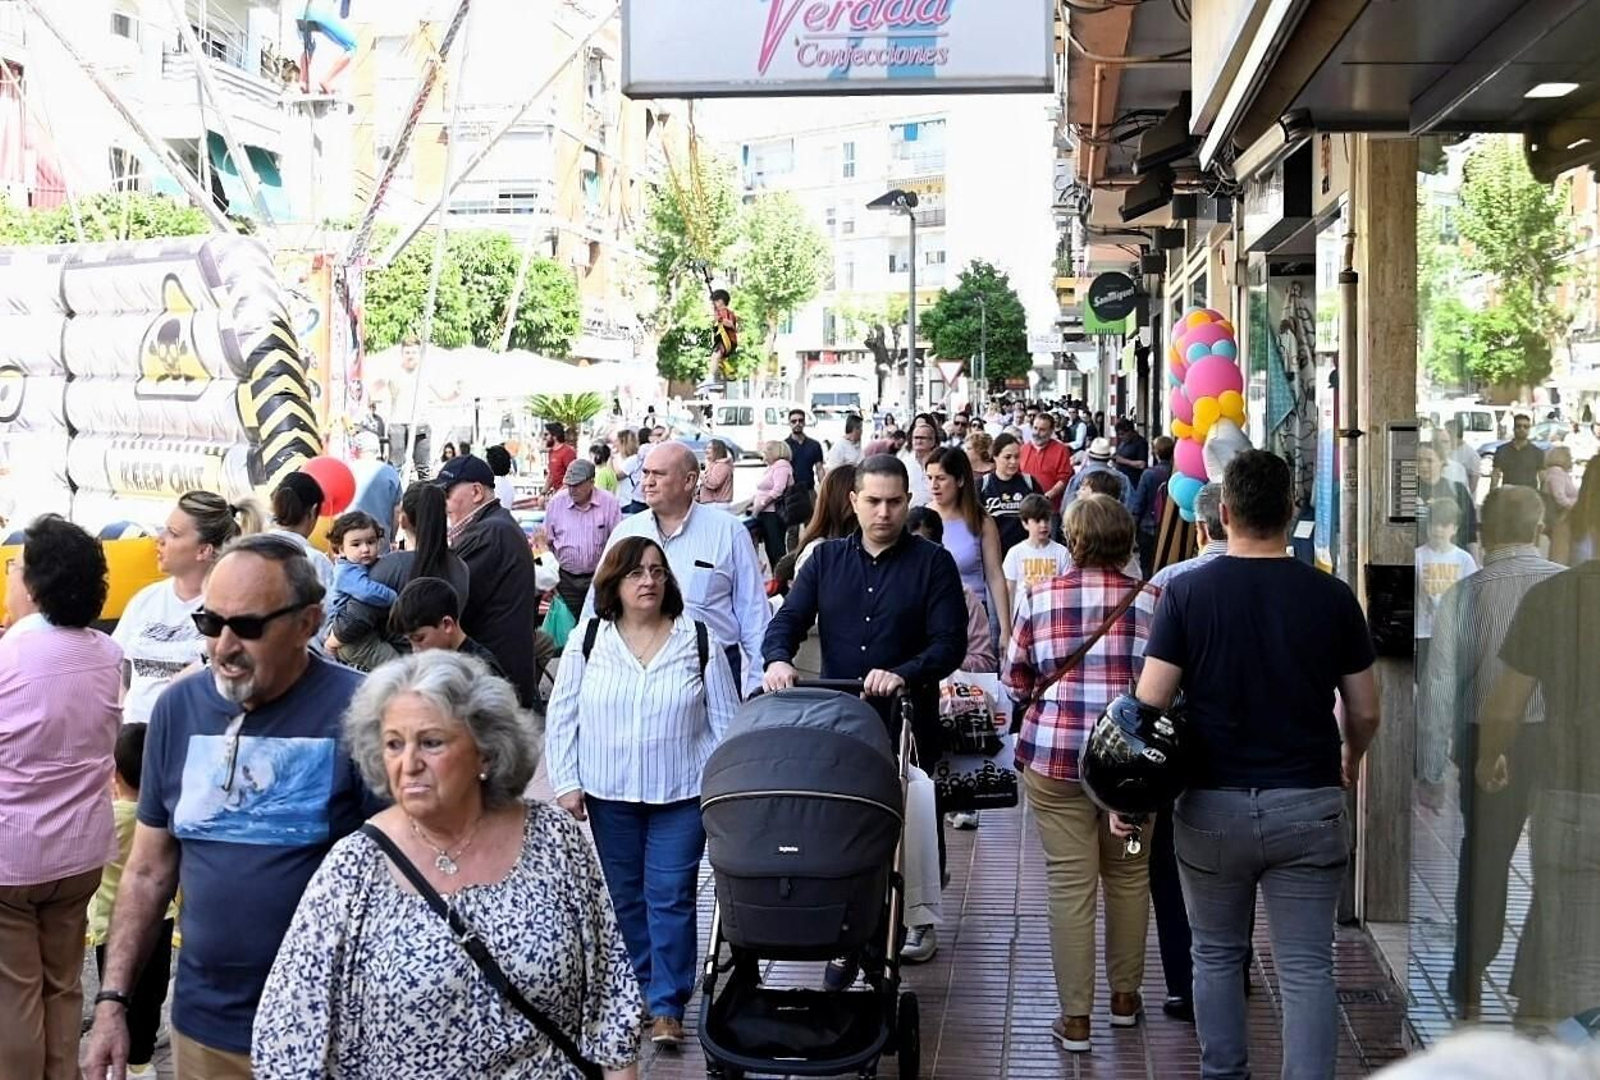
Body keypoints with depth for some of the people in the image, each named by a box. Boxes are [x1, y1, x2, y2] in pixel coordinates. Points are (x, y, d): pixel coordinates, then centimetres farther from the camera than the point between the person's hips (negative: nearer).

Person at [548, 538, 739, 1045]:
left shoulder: (699, 639, -3)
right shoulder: (589, 639, -1)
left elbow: (726, 720, 2)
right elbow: (563, 715, 3)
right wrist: (566, 783, -2)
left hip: (682, 794, -1)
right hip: (609, 794, 2)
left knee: (670, 897, -1)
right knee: (624, 896, 12)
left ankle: (667, 1005, 7)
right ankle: (637, 989, 28)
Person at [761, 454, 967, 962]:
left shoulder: (933, 563, -1)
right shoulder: (826, 559, 9)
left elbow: (950, 644, -9)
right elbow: (789, 618, 3)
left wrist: (903, 674, -26)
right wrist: (778, 659, -19)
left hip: (907, 720, -2)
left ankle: (918, 919, 25)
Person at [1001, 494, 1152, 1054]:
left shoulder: (1039, 598, -1)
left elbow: (1015, 683, 7)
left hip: (1054, 756, -1)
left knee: (1070, 883, 2)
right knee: (1129, 875, 16)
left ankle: (1075, 1018, 6)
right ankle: (1125, 996, 30)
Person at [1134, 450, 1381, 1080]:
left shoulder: (1187, 591, -7)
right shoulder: (1332, 596, -3)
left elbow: (1148, 706, -9)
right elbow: (1364, 711, 5)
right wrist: (1349, 761, 26)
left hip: (1213, 804, 0)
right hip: (1308, 804, 0)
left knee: (1217, 955, 17)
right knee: (1307, 967, 4)